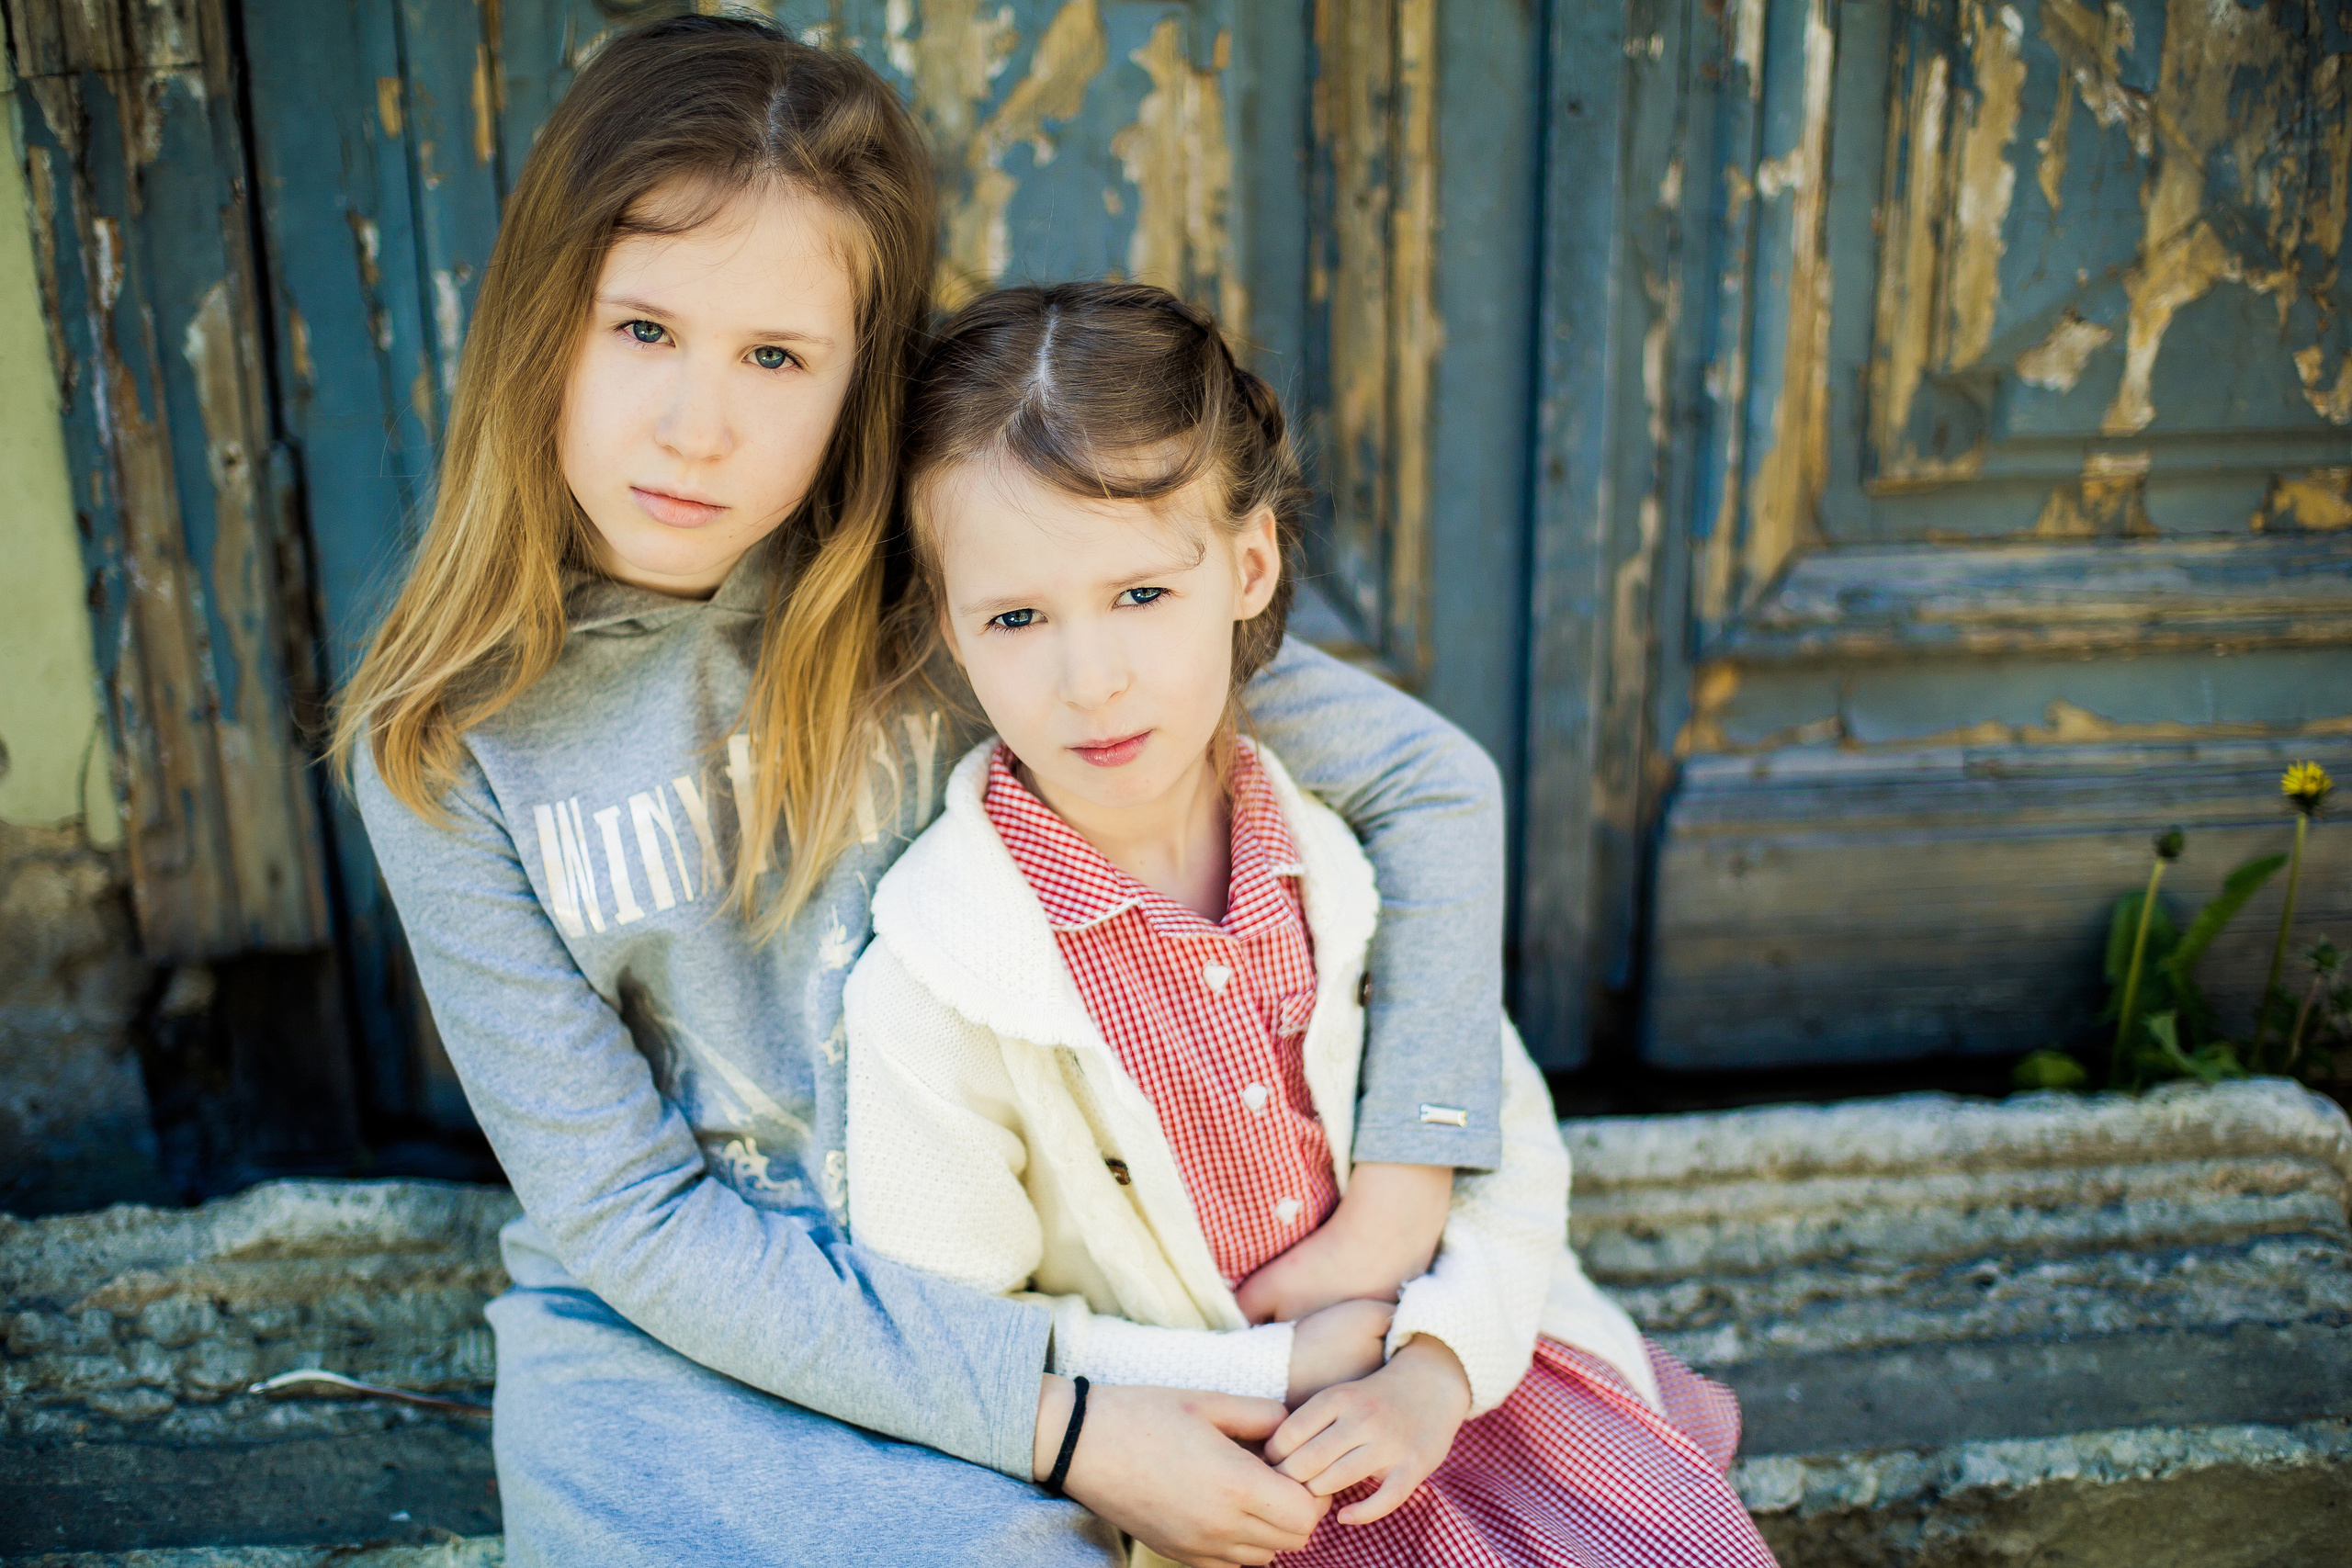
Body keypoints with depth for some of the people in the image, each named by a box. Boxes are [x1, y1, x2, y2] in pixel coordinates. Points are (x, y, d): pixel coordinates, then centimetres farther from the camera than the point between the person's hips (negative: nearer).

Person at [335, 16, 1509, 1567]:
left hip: (996, 1306, 2)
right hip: (669, 1341, -1)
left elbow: (1431, 779, -10)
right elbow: (631, 1217, -11)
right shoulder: (449, 752, -10)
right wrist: (1056, 1422, -20)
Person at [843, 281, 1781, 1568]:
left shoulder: (1348, 847, -8)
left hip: (1434, 1358, 4)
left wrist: (1436, 1368, -15)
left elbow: (1508, 1135, 2)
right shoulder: (927, 988, -20)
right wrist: (1282, 1370, -17)